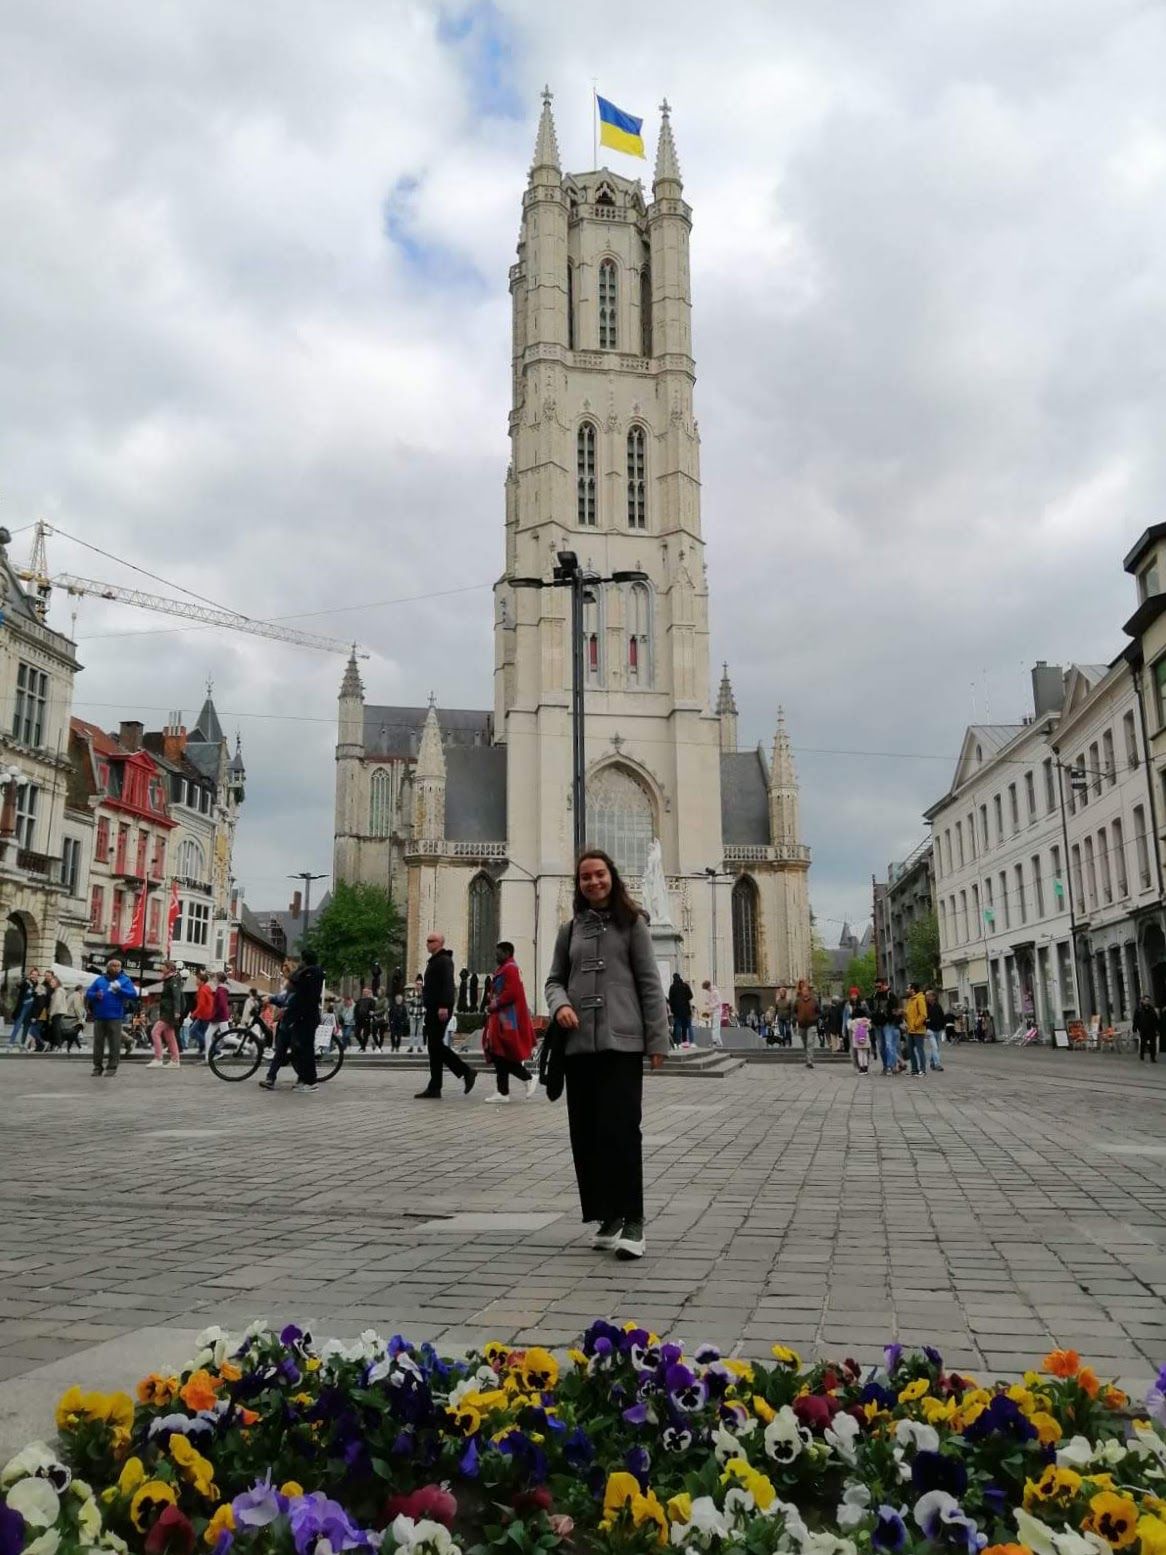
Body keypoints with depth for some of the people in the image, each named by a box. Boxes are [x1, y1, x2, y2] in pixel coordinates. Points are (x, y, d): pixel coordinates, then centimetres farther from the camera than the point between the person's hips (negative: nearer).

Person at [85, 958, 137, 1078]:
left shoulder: (125, 980, 7)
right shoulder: (99, 980, 13)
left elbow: (133, 994, -3)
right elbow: (88, 993, 12)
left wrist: (120, 990, -16)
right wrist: (96, 995, -10)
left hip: (115, 1018, -2)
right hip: (99, 1017, 2)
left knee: (114, 1043, -3)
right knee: (98, 1042, 6)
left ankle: (112, 1067, 3)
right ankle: (97, 1067, 14)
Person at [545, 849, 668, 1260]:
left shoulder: (631, 923, 4)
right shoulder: (570, 929, 14)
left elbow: (649, 983, 2)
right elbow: (554, 979, 15)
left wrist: (657, 1039, -3)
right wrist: (560, 1004, -8)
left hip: (621, 1042, -4)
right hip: (579, 1043, 4)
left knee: (620, 1129, -10)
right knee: (586, 1133, 5)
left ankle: (632, 1220, -3)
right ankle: (607, 1216, 17)